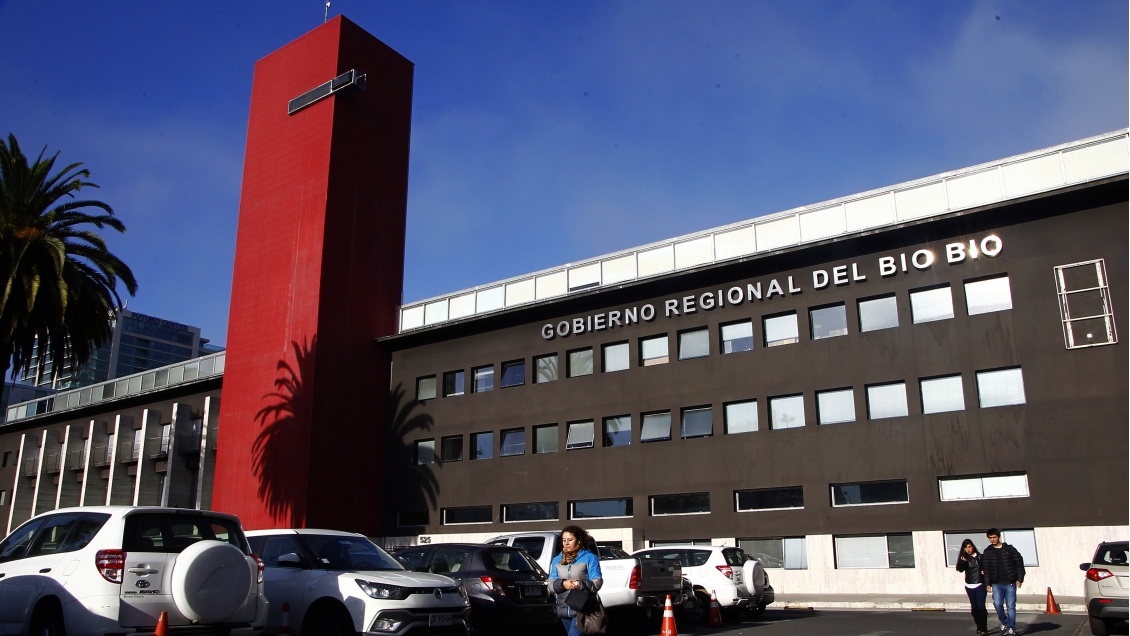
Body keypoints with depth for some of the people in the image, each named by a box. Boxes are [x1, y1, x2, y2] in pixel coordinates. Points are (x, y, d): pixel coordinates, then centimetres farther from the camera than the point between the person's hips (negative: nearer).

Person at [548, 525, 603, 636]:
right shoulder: (556, 560, 13)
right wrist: (562, 584, -15)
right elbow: (551, 584, 6)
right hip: (564, 610, 6)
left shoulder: (590, 558, -1)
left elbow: (597, 583, -8)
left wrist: (580, 585, -24)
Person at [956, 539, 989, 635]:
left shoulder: (980, 557, -1)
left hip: (980, 585, -3)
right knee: (974, 607, 8)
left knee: (981, 606, -9)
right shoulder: (964, 558, 3)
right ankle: (979, 627, 19)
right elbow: (960, 569, -11)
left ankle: (984, 628, -3)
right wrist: (962, 562, -28)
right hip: (969, 586, 3)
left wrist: (984, 571, -10)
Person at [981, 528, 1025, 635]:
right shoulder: (987, 552, 6)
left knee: (1011, 606, 1)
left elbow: (1019, 562, 2)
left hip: (1010, 583, -1)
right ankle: (1004, 622, 12)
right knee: (997, 604, -12)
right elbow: (986, 568, 5)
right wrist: (987, 583, -1)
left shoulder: (1009, 549, 2)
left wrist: (1019, 579, -4)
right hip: (996, 584, 1)